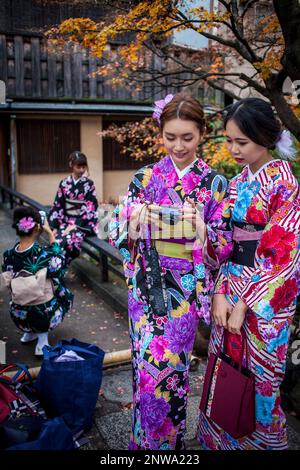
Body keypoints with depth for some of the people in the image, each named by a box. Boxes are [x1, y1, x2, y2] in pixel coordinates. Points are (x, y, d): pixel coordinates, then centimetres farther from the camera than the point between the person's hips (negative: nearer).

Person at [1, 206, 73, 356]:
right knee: (64, 294, 25)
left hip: (19, 316, 4)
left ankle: (29, 333, 28)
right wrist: (50, 233, 7)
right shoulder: (45, 254, -23)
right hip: (45, 315, -4)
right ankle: (43, 338, 15)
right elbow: (59, 262, 1)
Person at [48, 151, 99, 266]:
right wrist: (55, 227, -4)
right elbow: (58, 206, 7)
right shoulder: (64, 183, 6)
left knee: (70, 241, -31)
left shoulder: (89, 184, 0)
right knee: (57, 241, -28)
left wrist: (75, 225, -14)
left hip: (83, 223, -2)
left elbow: (89, 209, -6)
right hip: (65, 221, 2)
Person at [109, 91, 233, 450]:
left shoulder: (215, 183, -1)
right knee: (149, 363, 7)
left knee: (166, 366, 5)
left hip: (186, 288, -1)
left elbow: (224, 247, -4)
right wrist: (133, 222, -22)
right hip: (147, 285, 1)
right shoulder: (144, 178, 1)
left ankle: (166, 439, 32)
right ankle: (148, 439, 33)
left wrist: (203, 234, -24)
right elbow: (119, 236, 0)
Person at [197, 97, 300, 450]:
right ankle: (220, 440, 37)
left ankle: (258, 442, 32)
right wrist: (220, 292, -3)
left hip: (265, 296, -6)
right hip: (232, 285, 6)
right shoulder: (237, 182, 8)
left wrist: (245, 304, -15)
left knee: (257, 379, 8)